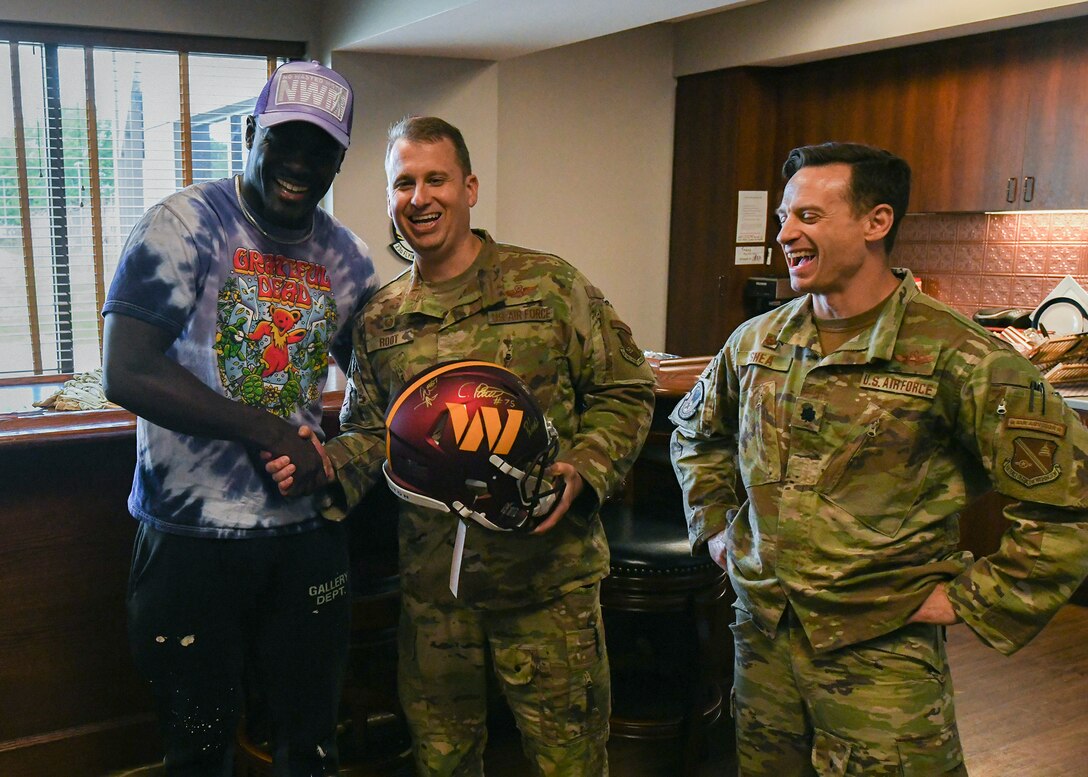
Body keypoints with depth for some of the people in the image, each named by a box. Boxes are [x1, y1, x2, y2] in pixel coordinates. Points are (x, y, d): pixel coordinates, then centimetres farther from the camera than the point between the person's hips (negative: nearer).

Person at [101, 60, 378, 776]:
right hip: (192, 533, -4)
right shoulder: (184, 226, -10)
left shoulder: (347, 256, 6)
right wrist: (268, 431, -22)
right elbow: (126, 374, -19)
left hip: (308, 530, 4)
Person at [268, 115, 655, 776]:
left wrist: (583, 470, -16)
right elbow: (372, 435, 14)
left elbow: (625, 391, -1)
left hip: (549, 576, -3)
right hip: (433, 584, 3)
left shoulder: (549, 286, -4)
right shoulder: (379, 322, 6)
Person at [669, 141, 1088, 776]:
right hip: (762, 634, 5)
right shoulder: (756, 341, 2)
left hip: (881, 656, -5)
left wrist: (975, 599, -12)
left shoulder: (957, 358, -16)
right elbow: (696, 429, 22)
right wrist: (713, 524, 13)